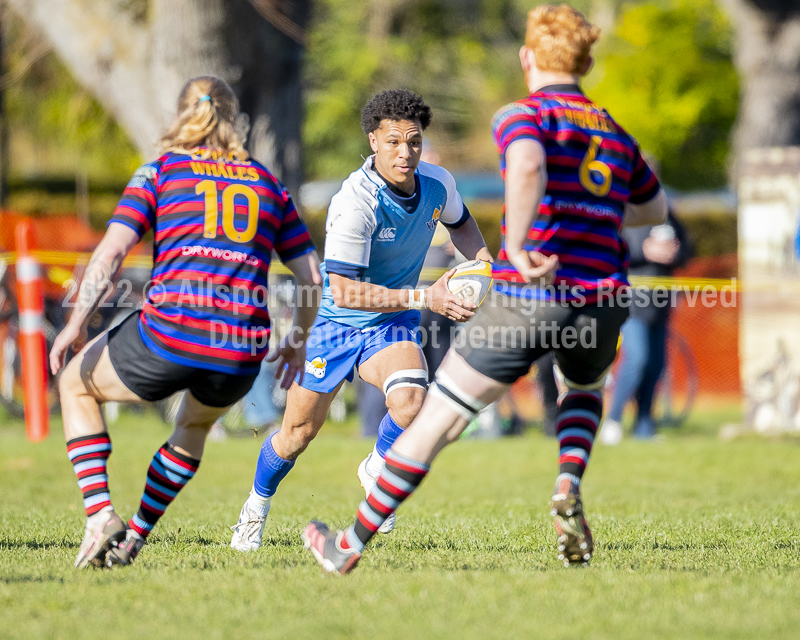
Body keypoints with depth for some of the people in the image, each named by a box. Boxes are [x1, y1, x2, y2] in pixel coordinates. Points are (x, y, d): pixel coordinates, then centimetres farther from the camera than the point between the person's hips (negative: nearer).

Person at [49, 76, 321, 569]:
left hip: (167, 335, -3)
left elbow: (110, 254, -1)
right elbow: (313, 277, 18)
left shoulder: (160, 171, 10)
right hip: (242, 354, 3)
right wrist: (299, 340, 33)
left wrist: (76, 324, 7)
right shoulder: (267, 183, 19)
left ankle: (100, 515, 10)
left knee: (77, 384, 27)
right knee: (198, 421, 38)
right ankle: (134, 537, 33)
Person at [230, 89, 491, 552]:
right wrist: (423, 298, -37)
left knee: (410, 400, -28)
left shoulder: (438, 184, -11)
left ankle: (378, 469, 5)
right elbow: (345, 290, -32)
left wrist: (485, 262, -5)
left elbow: (461, 223, 15)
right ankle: (257, 507, 39)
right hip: (335, 323, -3)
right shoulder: (355, 202, -30)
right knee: (299, 433, 8)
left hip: (393, 325, 3)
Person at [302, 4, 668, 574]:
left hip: (530, 296, -5)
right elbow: (655, 208, 37)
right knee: (586, 387, 37)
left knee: (437, 418, 6)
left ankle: (350, 548, 14)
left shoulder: (524, 116, -1)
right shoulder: (617, 136, 18)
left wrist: (517, 247, -26)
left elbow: (528, 167, -26)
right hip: (601, 305, 5)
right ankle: (569, 487, 9)